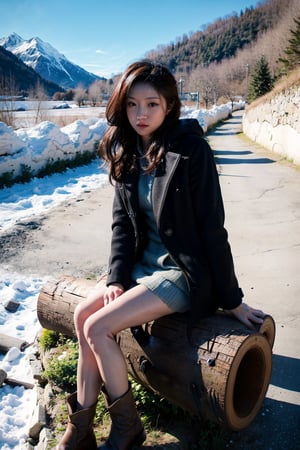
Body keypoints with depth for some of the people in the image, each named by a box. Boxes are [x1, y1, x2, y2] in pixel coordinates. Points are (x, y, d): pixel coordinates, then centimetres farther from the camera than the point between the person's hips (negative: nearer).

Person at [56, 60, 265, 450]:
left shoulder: (190, 149, -18)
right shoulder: (126, 150, 2)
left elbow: (212, 229, -17)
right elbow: (122, 222, 6)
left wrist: (231, 300, -11)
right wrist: (116, 277, -5)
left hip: (185, 272, -7)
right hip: (144, 263, 7)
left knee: (97, 328, -15)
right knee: (83, 315, -6)